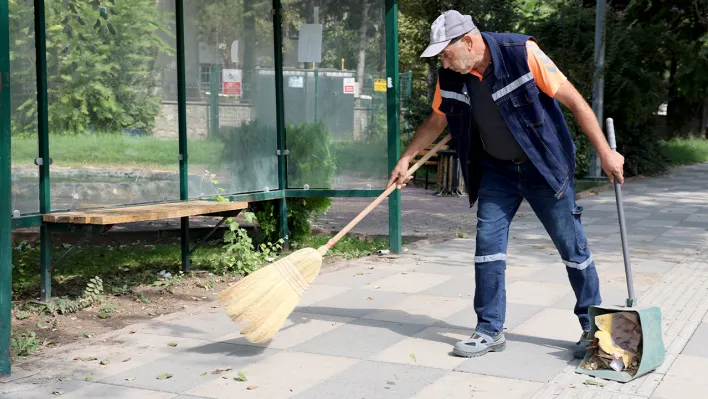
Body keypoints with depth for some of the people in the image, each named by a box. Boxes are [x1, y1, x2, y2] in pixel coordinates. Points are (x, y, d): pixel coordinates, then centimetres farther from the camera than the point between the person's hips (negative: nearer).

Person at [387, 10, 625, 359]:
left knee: (573, 247, 3)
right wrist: (405, 159, 9)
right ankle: (490, 330, 10)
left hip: (544, 166, -4)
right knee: (487, 244, -2)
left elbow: (574, 100, -19)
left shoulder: (522, 54, -23)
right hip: (497, 170, 5)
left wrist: (605, 153, -19)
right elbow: (436, 121, 12)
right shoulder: (451, 77, -7)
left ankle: (593, 328, 18)